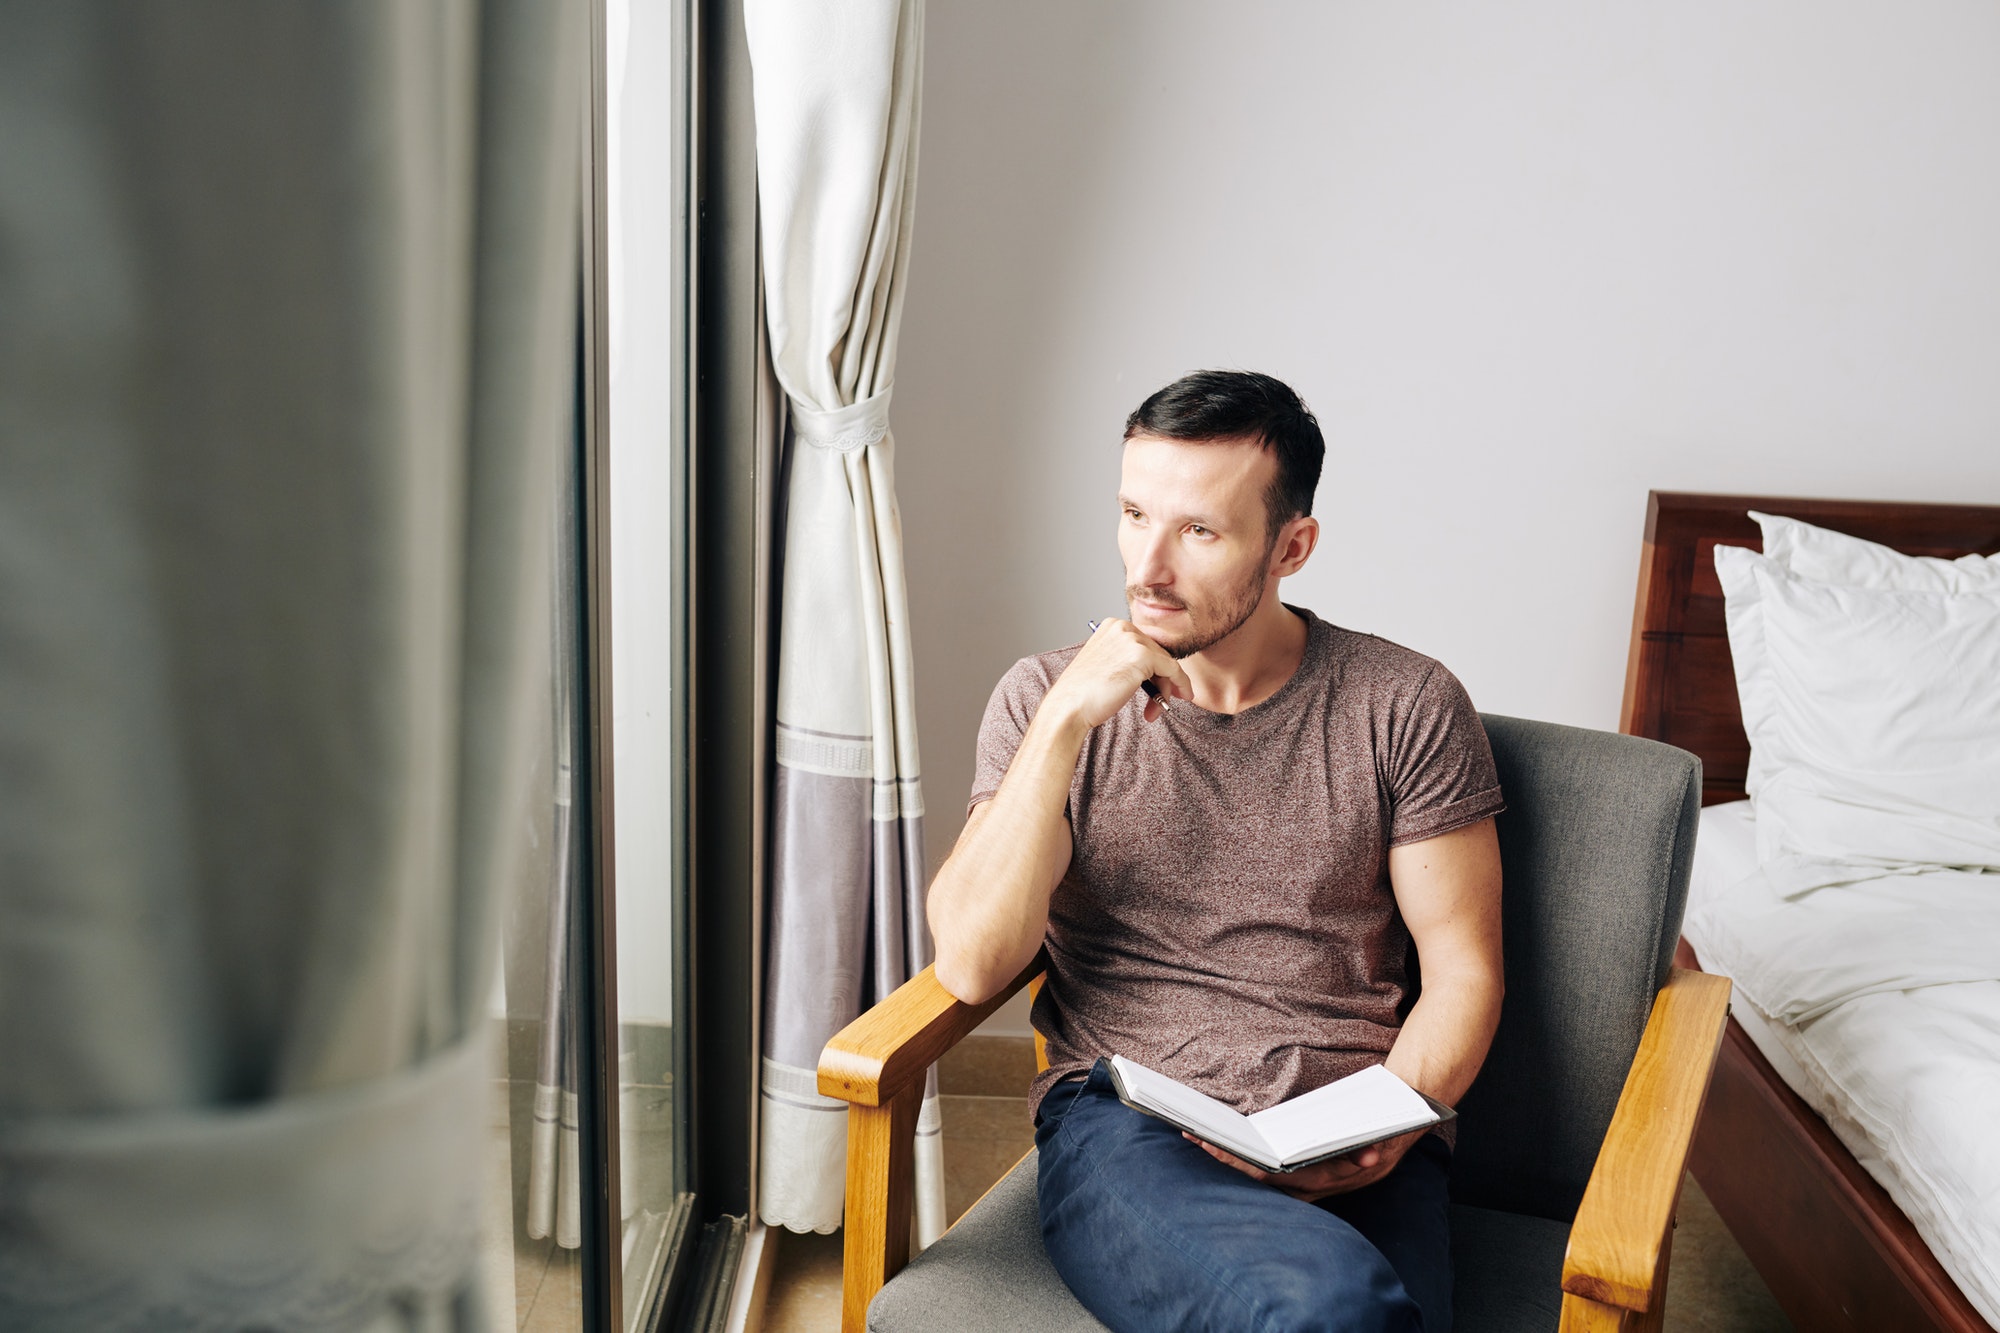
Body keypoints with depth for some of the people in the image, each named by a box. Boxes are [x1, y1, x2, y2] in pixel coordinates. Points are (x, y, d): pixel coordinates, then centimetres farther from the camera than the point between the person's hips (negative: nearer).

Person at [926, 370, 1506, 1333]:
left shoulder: (1407, 705, 5)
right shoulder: (1046, 699, 5)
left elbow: (1462, 972, 7)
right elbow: (971, 966, -7)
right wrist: (1067, 721, -15)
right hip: (1122, 1126, -1)